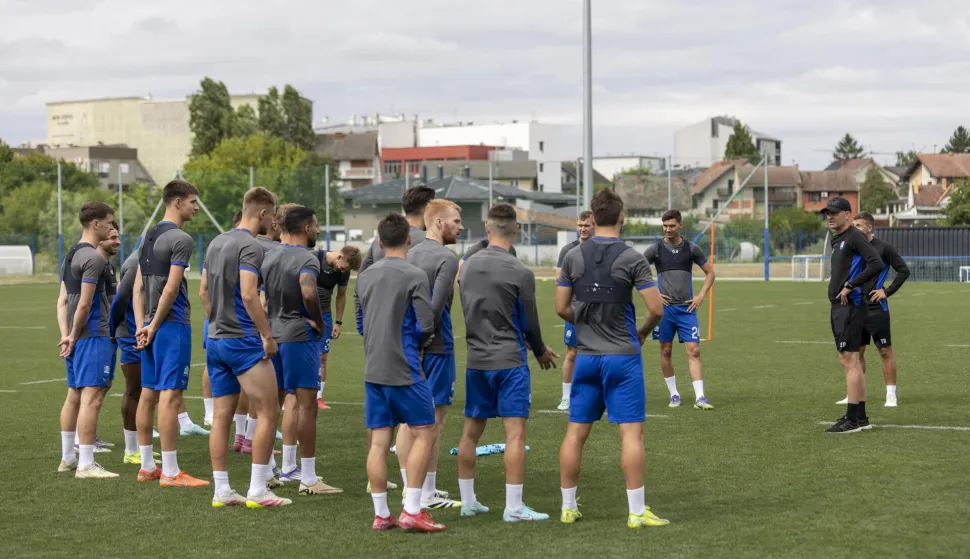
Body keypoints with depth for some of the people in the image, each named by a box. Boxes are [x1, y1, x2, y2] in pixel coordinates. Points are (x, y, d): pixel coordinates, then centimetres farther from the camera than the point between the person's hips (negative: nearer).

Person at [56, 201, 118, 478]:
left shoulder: (70, 256, 16)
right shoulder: (94, 258, -13)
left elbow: (62, 301, 13)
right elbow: (84, 304, -16)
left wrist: (65, 335, 6)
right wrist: (75, 335, -5)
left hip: (76, 338, 10)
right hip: (94, 336, -10)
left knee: (74, 396, 16)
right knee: (92, 398, -10)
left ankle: (67, 458, 24)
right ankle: (85, 465, -12)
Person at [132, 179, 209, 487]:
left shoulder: (149, 237, 15)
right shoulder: (181, 239, -12)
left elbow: (138, 287, 12)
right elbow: (171, 289, -17)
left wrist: (142, 326, 7)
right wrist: (153, 326, -9)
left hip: (151, 327, 9)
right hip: (172, 325, -9)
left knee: (148, 393, 11)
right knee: (170, 394, -8)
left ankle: (147, 466, 17)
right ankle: (170, 472, -7)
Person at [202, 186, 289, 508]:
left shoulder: (216, 243, 14)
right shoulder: (250, 246, -13)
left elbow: (203, 292, 18)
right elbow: (248, 295, -21)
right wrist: (267, 335, -16)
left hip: (215, 340, 9)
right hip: (242, 340, -9)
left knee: (221, 416, 9)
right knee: (269, 412, -3)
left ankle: (221, 491, 10)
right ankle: (258, 491, -5)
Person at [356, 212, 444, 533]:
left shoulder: (364, 277, 9)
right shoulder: (415, 277, -9)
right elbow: (426, 325, -12)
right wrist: (416, 341, 9)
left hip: (373, 371, 6)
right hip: (405, 370, -6)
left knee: (378, 441, 6)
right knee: (424, 433, 3)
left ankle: (381, 515, 9)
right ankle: (411, 511, -3)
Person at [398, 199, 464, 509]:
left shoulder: (409, 254, 11)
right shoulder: (446, 258, -11)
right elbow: (436, 305, -20)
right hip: (435, 346, -7)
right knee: (433, 421, -1)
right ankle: (427, 495, 2)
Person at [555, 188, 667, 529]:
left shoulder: (573, 258, 2)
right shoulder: (631, 258, -9)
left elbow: (561, 308, 6)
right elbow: (656, 309, -11)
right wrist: (643, 333, 9)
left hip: (586, 356, 4)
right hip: (622, 356, -4)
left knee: (576, 433, 9)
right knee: (631, 432, -2)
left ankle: (568, 507, 16)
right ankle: (637, 511, -3)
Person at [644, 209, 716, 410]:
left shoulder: (691, 249, 3)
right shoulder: (655, 249, -1)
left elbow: (710, 272, 13)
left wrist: (701, 296, 1)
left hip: (687, 308, 0)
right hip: (665, 308, 0)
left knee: (694, 350, -6)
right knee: (666, 352, 5)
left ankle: (699, 397, -8)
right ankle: (674, 395, 16)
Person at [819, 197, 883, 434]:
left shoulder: (855, 237, -12)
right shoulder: (837, 240, 18)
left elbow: (876, 264, -22)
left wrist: (850, 286, -19)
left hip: (850, 306, -10)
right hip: (839, 307, 10)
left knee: (850, 361, -10)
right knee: (849, 361, 12)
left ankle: (852, 419, -8)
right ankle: (860, 417, 18)